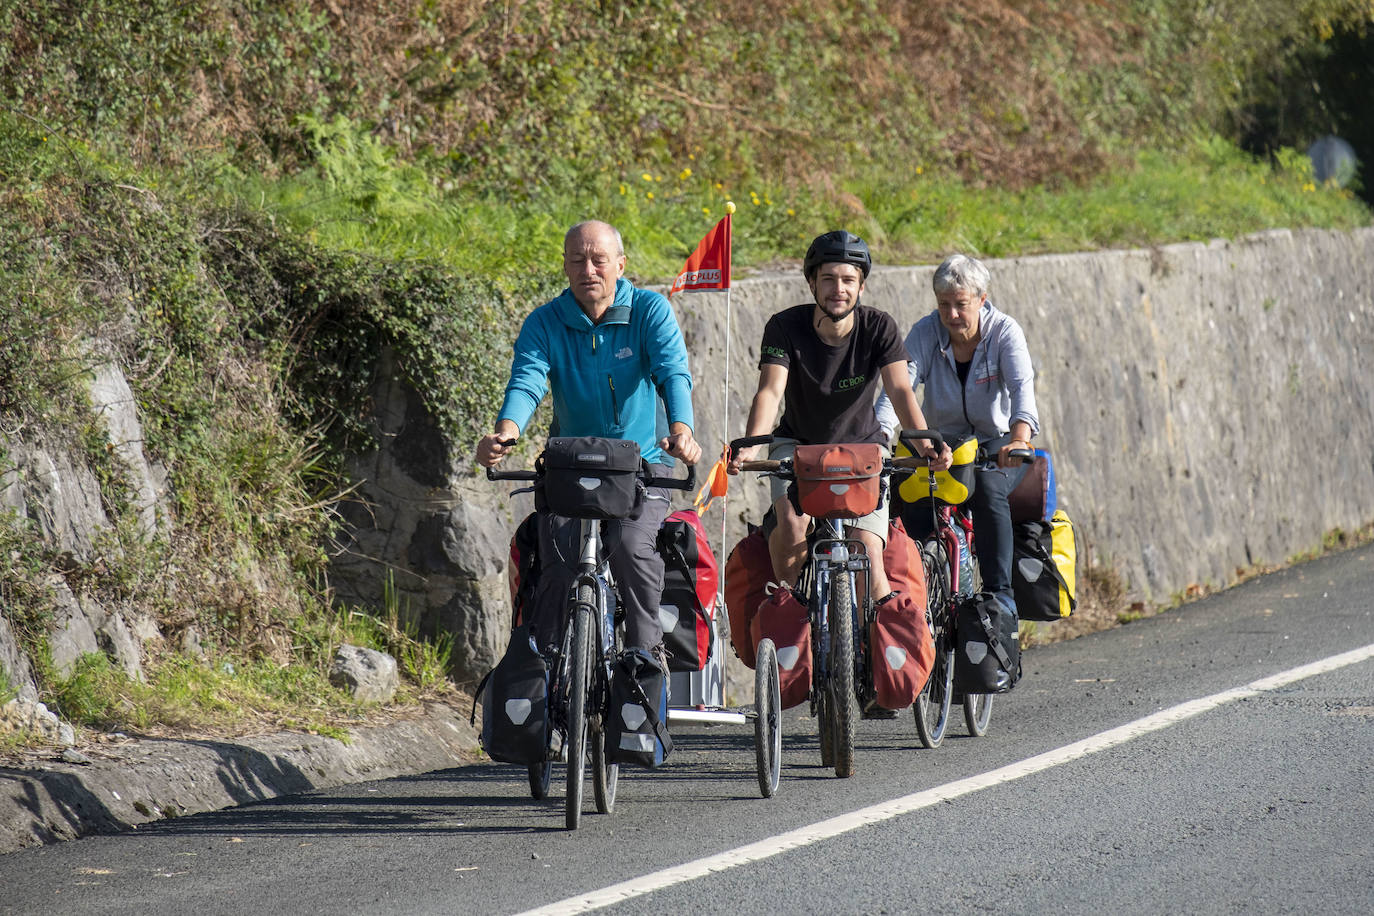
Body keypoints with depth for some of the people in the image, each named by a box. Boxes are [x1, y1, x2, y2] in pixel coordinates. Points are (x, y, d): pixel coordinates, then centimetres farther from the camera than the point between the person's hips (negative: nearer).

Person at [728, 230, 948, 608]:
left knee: (868, 557, -14)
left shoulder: (879, 328, -14)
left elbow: (900, 390, -25)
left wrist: (924, 441, -43)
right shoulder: (786, 327, -17)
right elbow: (770, 391, -28)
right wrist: (750, 445, -47)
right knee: (793, 522, -29)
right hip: (797, 443, 0)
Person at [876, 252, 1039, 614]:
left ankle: (1000, 592, -27)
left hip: (997, 445, -2)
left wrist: (1019, 438, -49)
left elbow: (1022, 387, -29)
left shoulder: (1004, 332, -13)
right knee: (915, 515, -24)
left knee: (987, 488, -34)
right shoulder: (926, 333, -9)